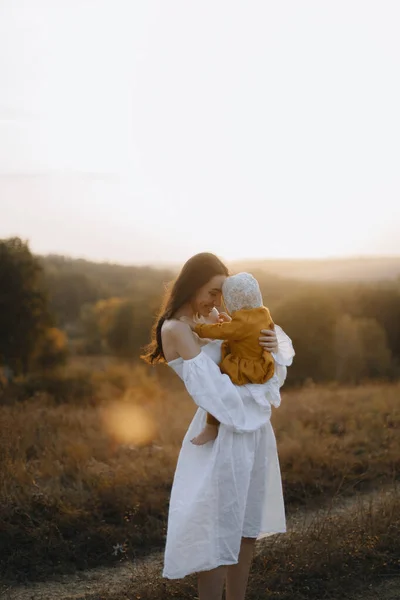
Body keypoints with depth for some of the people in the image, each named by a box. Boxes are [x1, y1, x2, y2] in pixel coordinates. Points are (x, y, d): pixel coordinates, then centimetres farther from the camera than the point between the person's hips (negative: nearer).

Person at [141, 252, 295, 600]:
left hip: (255, 430, 8)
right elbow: (213, 386, -20)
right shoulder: (175, 328, -13)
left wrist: (274, 343, -8)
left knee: (247, 527, 17)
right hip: (223, 436, -8)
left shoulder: (213, 318, 9)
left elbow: (264, 334, 15)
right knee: (218, 532, 2)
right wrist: (261, 393, -8)